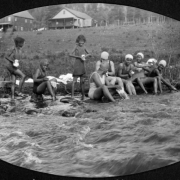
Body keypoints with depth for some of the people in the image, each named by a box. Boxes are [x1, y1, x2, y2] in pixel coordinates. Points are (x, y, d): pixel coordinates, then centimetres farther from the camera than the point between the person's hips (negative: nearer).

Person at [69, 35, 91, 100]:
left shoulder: (84, 47, 8)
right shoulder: (76, 47, -5)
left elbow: (89, 54, 18)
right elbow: (70, 54, -13)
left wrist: (86, 55, -4)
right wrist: (79, 56, -20)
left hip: (83, 65, 5)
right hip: (77, 65, -5)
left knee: (82, 81, 8)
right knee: (74, 80, -6)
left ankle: (83, 95, 14)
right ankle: (72, 95, -4)